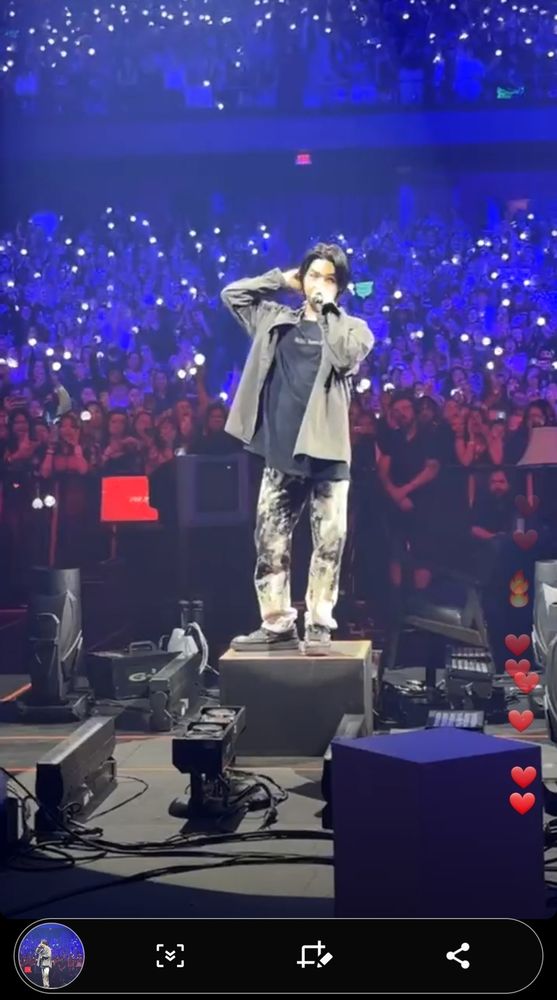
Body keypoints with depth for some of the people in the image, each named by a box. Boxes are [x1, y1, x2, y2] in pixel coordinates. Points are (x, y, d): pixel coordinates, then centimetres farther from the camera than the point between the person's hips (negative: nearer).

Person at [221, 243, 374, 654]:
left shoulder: (352, 328, 8)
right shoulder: (277, 319, 15)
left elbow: (346, 357, -13)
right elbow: (232, 294, 15)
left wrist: (327, 308, -3)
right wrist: (281, 279, 13)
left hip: (327, 450, -3)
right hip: (281, 450, 3)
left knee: (329, 541, -3)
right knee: (270, 541, 4)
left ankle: (318, 626, 4)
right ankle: (277, 624, 13)